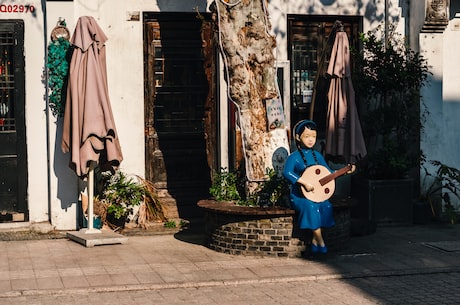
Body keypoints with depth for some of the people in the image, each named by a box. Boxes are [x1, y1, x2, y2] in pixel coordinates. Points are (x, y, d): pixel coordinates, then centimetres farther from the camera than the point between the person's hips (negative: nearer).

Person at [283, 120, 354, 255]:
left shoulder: (317, 155, 12)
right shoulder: (294, 157, -8)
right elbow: (286, 172, -26)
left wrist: (344, 171, 6)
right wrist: (304, 182, -33)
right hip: (299, 196, -5)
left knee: (326, 206, -23)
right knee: (311, 207, -33)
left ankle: (314, 241, -12)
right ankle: (320, 242, -22)